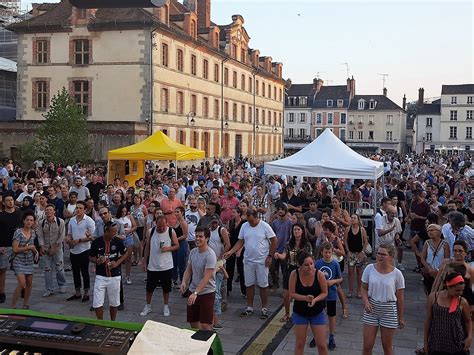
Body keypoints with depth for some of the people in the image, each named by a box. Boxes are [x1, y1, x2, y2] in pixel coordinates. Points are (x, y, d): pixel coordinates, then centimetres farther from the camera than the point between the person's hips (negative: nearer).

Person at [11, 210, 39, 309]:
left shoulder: (33, 232, 5)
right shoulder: (18, 232, -14)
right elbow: (15, 249, -17)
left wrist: (36, 251, 2)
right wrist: (28, 247, -17)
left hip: (29, 261, 6)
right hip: (19, 262, -6)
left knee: (29, 283, 7)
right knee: (22, 284, -14)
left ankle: (26, 304, 21)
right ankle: (13, 305, -1)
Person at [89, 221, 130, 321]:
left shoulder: (118, 241, -7)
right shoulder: (96, 242, -8)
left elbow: (126, 253, 7)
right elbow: (91, 257, 4)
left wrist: (117, 262, -7)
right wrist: (97, 261, -17)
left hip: (114, 276, 1)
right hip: (100, 276, 0)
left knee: (114, 302, 12)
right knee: (97, 303, 0)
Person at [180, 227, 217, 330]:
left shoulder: (210, 255, -20)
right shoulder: (193, 252, 3)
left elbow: (206, 278, -24)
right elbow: (188, 270, 11)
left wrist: (195, 293, -29)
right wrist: (184, 282, -9)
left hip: (206, 293, -7)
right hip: (193, 291, 7)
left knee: (205, 325, -6)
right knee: (193, 321, 15)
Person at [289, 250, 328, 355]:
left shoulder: (319, 274, -18)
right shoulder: (294, 274, -17)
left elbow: (325, 293, -7)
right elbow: (292, 293, -12)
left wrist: (315, 299, -25)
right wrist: (305, 298, -28)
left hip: (317, 313, 0)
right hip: (299, 313, 0)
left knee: (321, 344, 4)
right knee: (300, 343, 12)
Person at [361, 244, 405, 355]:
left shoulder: (397, 274, -10)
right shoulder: (370, 268, -6)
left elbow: (400, 297, -2)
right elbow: (364, 288, 3)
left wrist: (401, 317, 3)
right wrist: (366, 302, -16)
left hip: (389, 311, -1)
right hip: (371, 309, 1)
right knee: (367, 346, 4)